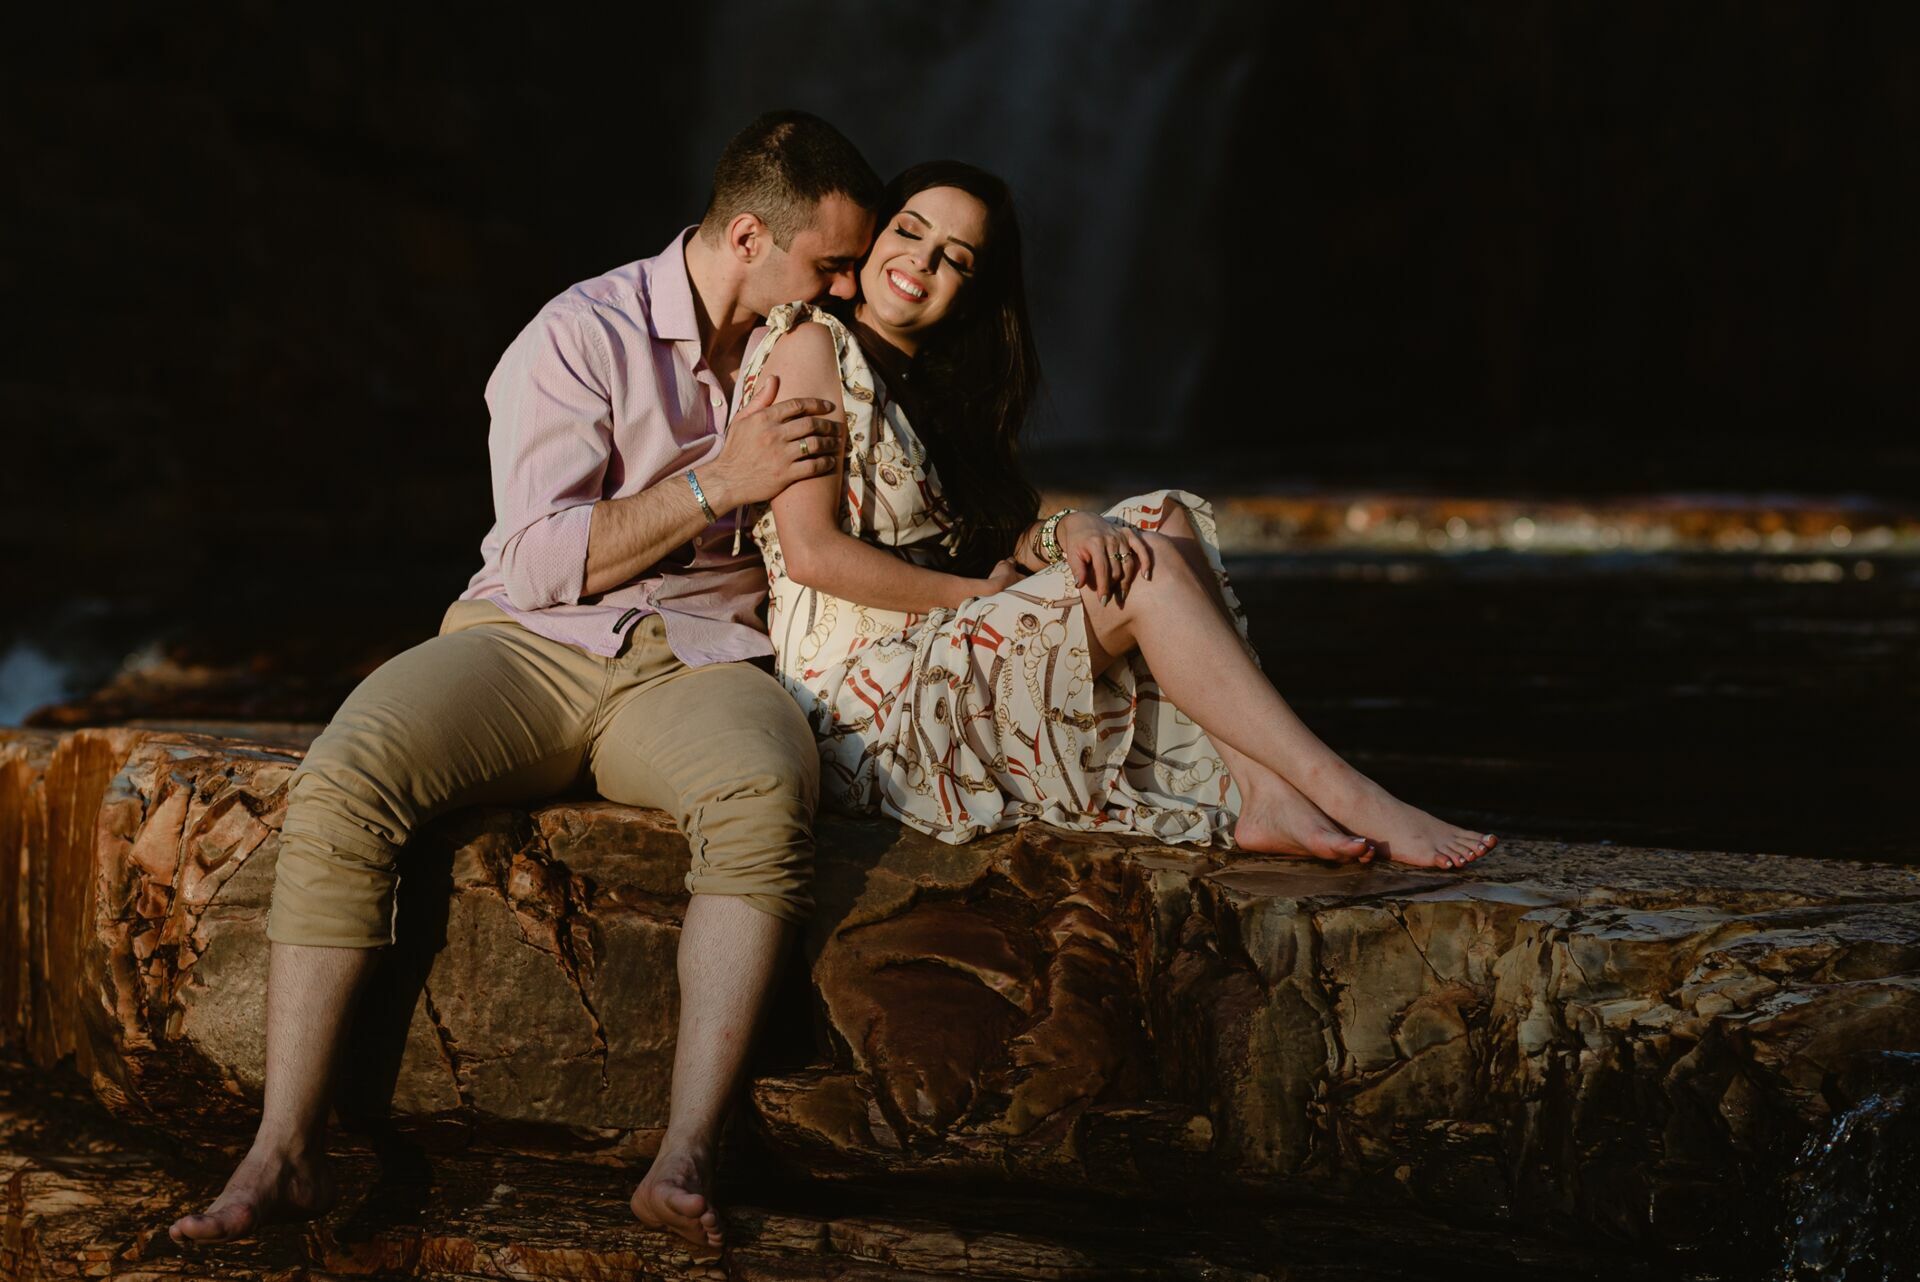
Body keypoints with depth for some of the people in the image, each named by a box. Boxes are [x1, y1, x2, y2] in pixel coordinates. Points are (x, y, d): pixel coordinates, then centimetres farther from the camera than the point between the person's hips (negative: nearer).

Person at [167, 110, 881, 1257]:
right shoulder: (584, 336, 0)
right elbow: (543, 562, -7)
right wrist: (716, 486, -10)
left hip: (698, 662, 2)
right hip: (531, 646, -2)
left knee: (767, 795, -37)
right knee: (342, 782, -32)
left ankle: (688, 1158, -41)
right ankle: (287, 1153, -28)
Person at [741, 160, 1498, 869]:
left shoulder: (926, 378, 20)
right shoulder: (811, 343, -6)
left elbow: (991, 540, 11)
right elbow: (812, 552, -16)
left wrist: (1064, 534, -13)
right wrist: (987, 593, -10)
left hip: (938, 653, 9)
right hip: (861, 695, -9)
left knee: (1168, 521, -6)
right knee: (1149, 574, -19)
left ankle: (1259, 798, -22)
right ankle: (1353, 802, -22)